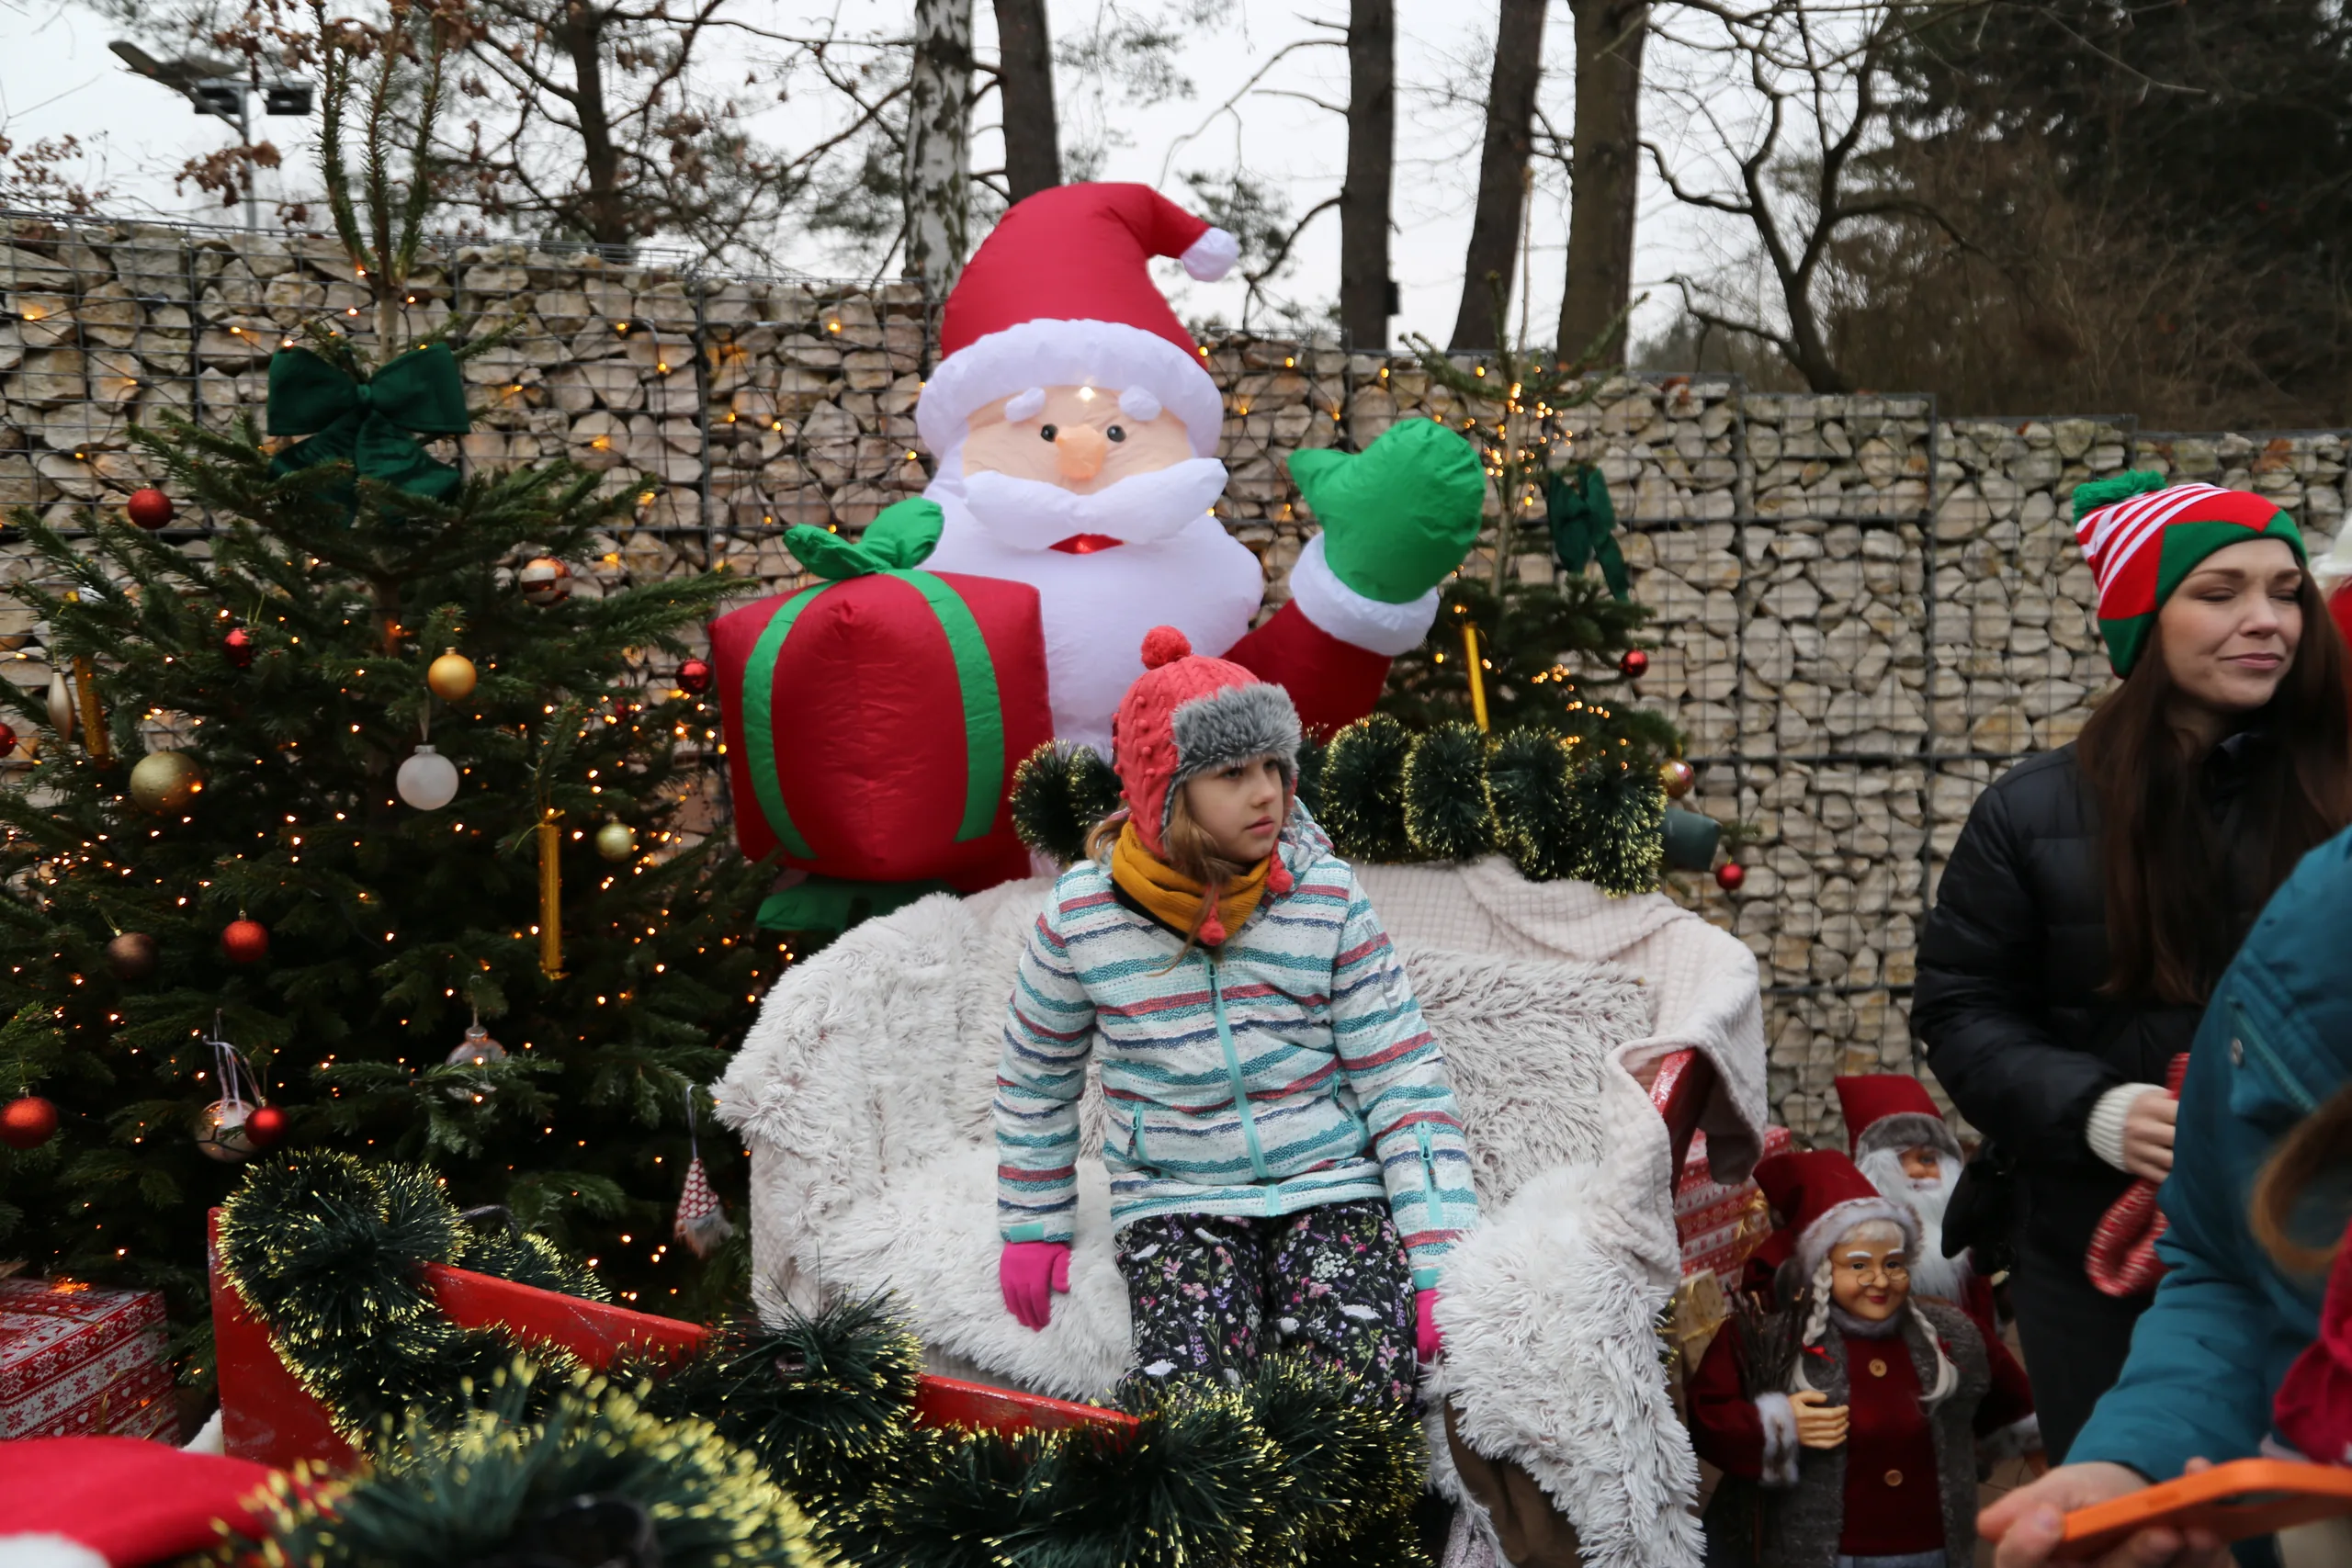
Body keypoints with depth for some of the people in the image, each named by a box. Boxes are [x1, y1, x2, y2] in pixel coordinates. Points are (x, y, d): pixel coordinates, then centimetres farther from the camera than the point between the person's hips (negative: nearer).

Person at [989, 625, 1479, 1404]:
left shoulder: (1325, 896, -3)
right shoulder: (1083, 918, -3)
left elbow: (1403, 1078, -2)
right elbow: (1036, 1079, 14)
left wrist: (1443, 1262, -9)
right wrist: (1033, 1229, 17)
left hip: (1331, 1185, 0)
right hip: (1174, 1202, 0)